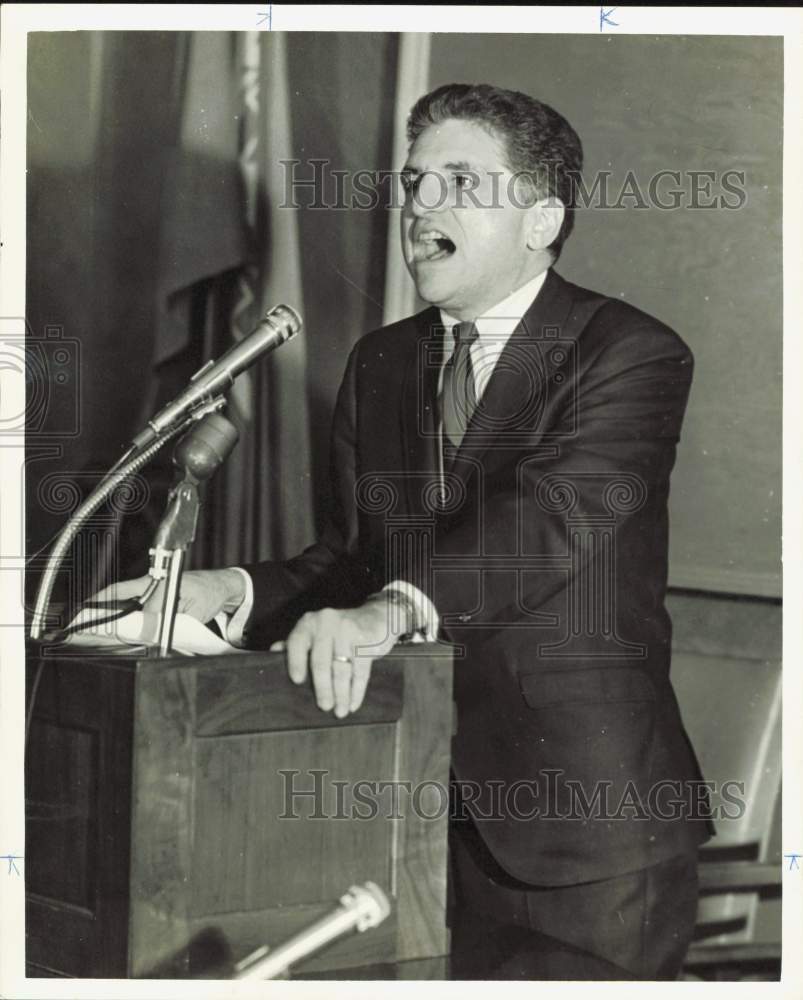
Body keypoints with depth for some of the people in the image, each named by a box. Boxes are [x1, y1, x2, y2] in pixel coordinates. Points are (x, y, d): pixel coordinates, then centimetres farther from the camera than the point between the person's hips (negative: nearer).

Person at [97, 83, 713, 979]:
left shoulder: (632, 355, -9)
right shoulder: (378, 365, 12)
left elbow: (553, 512, -25)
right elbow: (352, 551, 12)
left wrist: (397, 608, -40)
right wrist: (234, 592, -8)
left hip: (590, 811, -5)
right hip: (426, 808, 5)